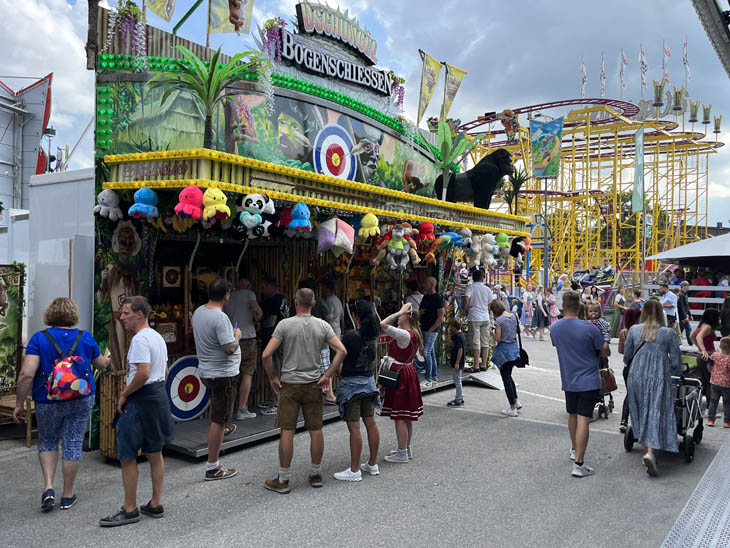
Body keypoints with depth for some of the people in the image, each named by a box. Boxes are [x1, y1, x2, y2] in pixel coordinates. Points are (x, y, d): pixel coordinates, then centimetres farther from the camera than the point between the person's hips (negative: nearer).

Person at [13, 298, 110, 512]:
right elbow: (101, 364, 15)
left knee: (47, 442, 21)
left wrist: (19, 404, -6)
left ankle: (48, 487, 8)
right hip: (81, 401, 1)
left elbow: (27, 374, -15)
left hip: (48, 402, -1)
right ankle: (68, 495, 19)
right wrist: (107, 361, 38)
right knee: (73, 444, 9)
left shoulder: (39, 338, -8)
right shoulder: (85, 338, 0)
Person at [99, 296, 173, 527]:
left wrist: (124, 394, -15)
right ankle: (156, 504, 22)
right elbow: (164, 372, 19)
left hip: (141, 401, -10)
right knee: (154, 453, 14)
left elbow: (144, 373, -26)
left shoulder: (140, 339, -17)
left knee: (127, 456, 1)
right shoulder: (158, 337, 14)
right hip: (159, 396, 10)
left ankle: (129, 510, 9)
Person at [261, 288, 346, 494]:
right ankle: (316, 475, 21)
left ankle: (283, 480, 10)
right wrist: (327, 376, -2)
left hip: (289, 385, -2)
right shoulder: (322, 325, 0)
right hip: (314, 385, 2)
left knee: (287, 431, 2)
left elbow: (266, 355, -13)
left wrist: (272, 378, 0)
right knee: (316, 430, 10)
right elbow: (342, 351, -7)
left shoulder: (285, 324, -7)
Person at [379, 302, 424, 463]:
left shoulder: (404, 335, -21)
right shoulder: (414, 334, 8)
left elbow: (383, 325, -28)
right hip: (408, 373, 10)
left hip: (399, 375, -10)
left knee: (399, 416, -2)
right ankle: (407, 449, 26)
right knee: (406, 416, 16)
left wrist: (399, 312, -22)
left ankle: (402, 453, 6)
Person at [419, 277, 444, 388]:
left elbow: (441, 317, -14)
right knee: (431, 353, 12)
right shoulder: (425, 296, 13)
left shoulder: (437, 298, -12)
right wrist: (419, 312, 0)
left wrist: (431, 329, -16)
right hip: (424, 329, 8)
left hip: (432, 330, -8)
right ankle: (434, 378, 18)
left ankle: (429, 380, -4)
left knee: (427, 353, -9)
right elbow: (420, 311, 24)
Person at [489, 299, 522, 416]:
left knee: (506, 378, 1)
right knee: (508, 376, 23)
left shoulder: (499, 320, -16)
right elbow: (516, 331, 12)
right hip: (514, 348, 7)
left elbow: (498, 338, -17)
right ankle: (516, 401, 24)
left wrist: (492, 334, 1)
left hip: (504, 350, -7)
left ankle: (513, 409, 5)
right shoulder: (513, 316, 4)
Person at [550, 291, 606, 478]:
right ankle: (579, 464, -7)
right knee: (583, 419, -6)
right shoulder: (589, 328, -17)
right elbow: (604, 350, -6)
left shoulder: (554, 328, -3)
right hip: (588, 380, -5)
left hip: (568, 380, 5)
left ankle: (575, 450, 41)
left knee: (572, 415, 23)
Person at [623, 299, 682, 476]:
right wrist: (671, 371, 21)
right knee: (657, 414, -1)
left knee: (641, 414, 15)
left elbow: (626, 357, 7)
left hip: (636, 377, 2)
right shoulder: (669, 333, -4)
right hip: (659, 379, -2)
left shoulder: (634, 330, 0)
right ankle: (650, 452, -17)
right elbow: (676, 363, -1)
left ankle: (647, 451, 23)